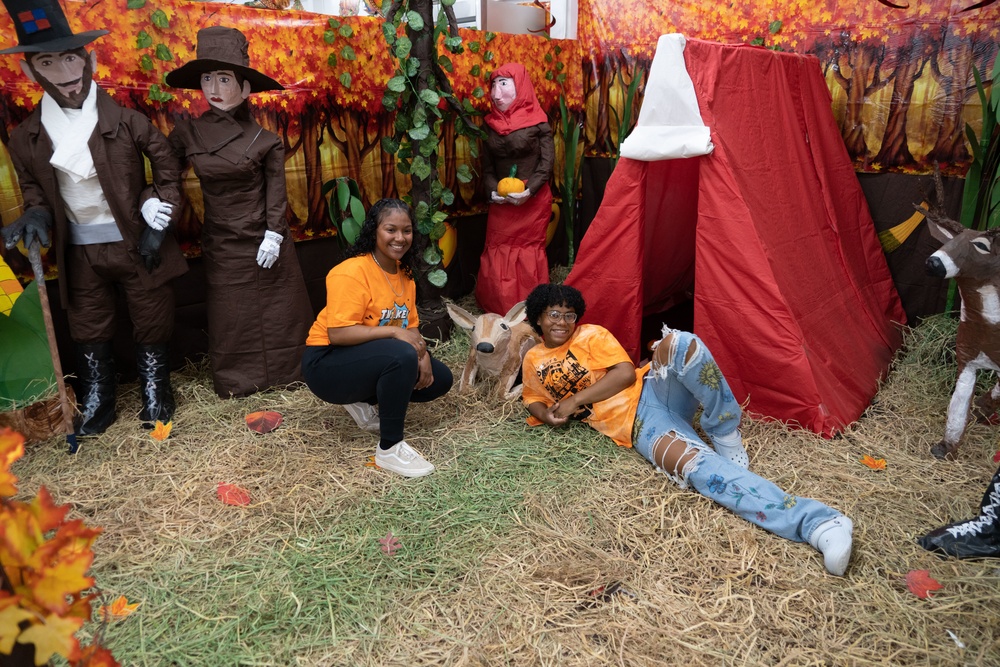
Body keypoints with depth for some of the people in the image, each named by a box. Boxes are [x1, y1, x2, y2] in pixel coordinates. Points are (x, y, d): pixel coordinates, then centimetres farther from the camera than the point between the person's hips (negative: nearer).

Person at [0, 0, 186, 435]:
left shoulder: (125, 120, -9)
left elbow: (167, 165, -2)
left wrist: (158, 221, -8)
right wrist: (36, 217, -12)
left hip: (136, 242, -3)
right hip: (80, 252, 3)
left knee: (151, 321, 9)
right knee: (88, 331, 14)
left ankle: (155, 393, 28)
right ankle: (96, 402, 32)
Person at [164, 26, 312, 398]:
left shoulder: (264, 139, -8)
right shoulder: (187, 133, -2)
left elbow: (276, 192, -5)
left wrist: (274, 235, -11)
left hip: (265, 240, -2)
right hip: (222, 245, 2)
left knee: (276, 313, 11)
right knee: (231, 320, 12)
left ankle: (289, 371, 29)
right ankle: (238, 382, 29)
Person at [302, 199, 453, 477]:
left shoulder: (403, 273, 5)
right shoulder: (352, 272, -21)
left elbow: (410, 326, 5)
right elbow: (338, 333, -28)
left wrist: (423, 354, -14)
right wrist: (394, 332, -29)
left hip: (373, 360, 9)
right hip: (327, 362, -8)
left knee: (439, 379, 4)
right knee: (402, 356, -34)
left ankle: (363, 401, 13)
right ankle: (389, 449, -21)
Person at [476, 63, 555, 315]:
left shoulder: (537, 121, -4)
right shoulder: (491, 123, 9)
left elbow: (547, 161, -6)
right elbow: (487, 166, 10)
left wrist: (529, 190, -19)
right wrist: (492, 190, -9)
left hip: (533, 201, -4)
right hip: (501, 202, 4)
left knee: (529, 254, 0)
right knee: (497, 256, 4)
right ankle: (497, 312, 16)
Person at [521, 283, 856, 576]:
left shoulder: (591, 334, 7)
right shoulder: (533, 362, 15)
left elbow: (625, 373, -4)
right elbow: (534, 401, 28)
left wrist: (575, 399, -8)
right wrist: (548, 414, 3)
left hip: (651, 392, 0)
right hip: (637, 426, 0)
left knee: (677, 343, -36)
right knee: (696, 463, -31)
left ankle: (725, 437, -17)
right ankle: (815, 522, -39)